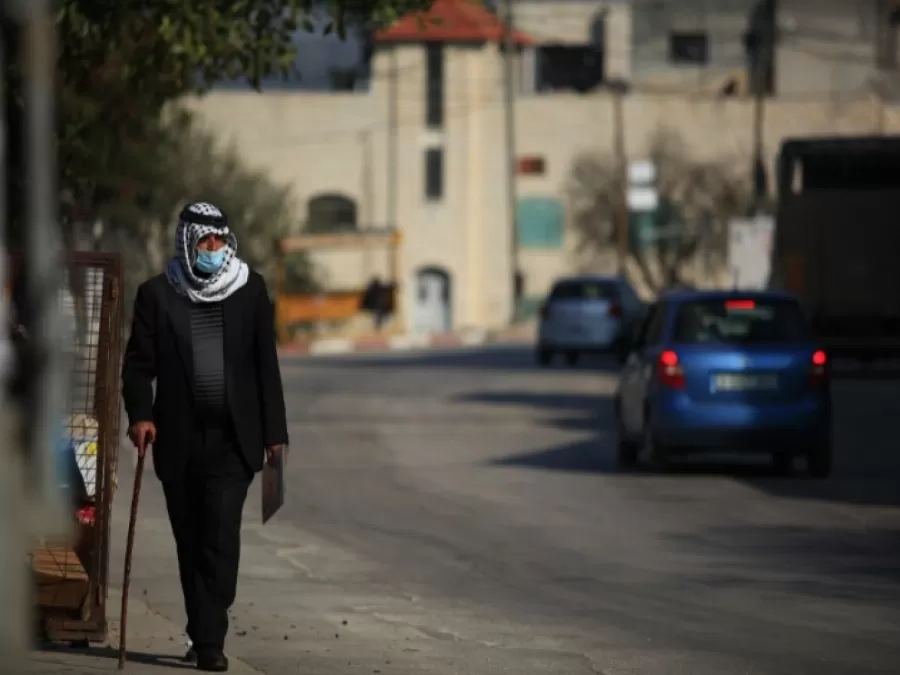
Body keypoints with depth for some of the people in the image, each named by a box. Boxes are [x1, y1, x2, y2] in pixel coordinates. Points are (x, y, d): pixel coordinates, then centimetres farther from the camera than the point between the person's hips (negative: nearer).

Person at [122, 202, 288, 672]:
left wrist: (274, 431, 4)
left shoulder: (250, 290, 5)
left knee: (221, 538, -13)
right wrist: (140, 414, -16)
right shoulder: (157, 294, 3)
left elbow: (266, 365, 7)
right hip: (179, 439, 1)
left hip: (233, 438, -1)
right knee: (191, 542, 8)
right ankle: (202, 634, 20)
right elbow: (139, 364, 1)